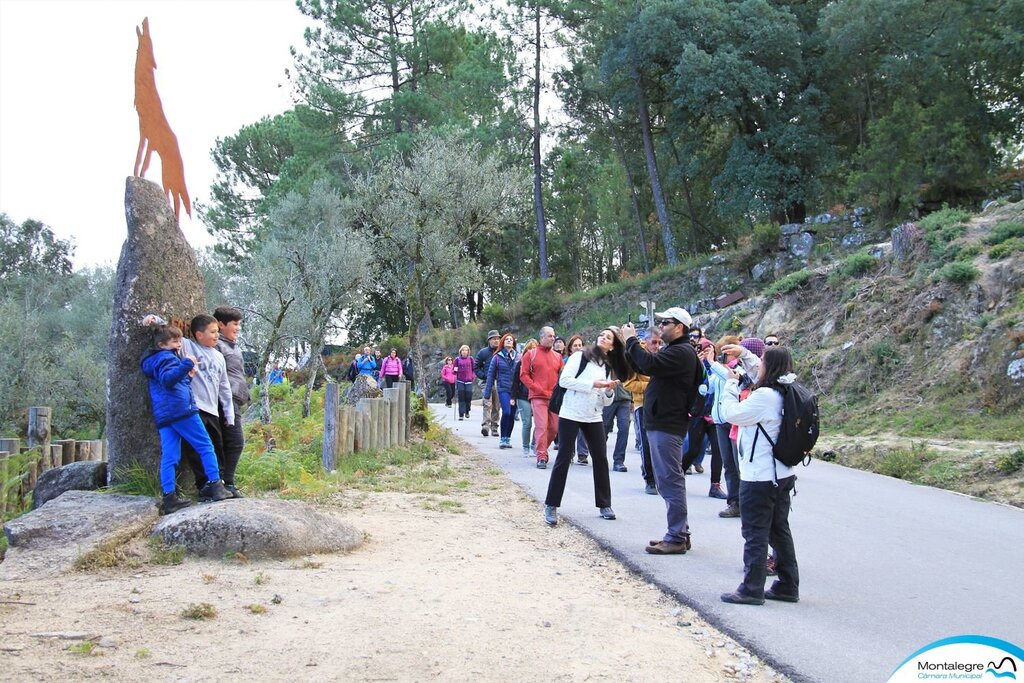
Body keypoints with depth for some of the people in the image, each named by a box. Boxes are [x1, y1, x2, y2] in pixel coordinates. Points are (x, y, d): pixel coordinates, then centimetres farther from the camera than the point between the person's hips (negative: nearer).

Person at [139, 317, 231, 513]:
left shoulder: (153, 360, 25)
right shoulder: (167, 358, -4)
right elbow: (167, 379, -24)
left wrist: (187, 376, 17)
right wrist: (186, 365, -33)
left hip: (162, 416, 9)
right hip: (181, 409, -9)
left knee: (169, 457, 3)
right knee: (206, 447, -1)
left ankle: (169, 497, -1)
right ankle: (215, 486, -4)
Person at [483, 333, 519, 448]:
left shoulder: (518, 357, 8)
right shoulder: (497, 358, 5)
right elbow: (490, 376, 6)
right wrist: (486, 395, 4)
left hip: (516, 390, 2)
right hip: (503, 389, -2)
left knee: (512, 414, 4)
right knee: (506, 412, -17)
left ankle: (508, 438, 19)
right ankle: (502, 438, -4)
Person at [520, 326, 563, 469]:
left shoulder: (557, 356, 14)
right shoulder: (531, 355, 5)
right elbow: (523, 375, 0)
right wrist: (538, 389, -9)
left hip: (554, 397, 4)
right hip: (538, 397, -4)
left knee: (554, 427, 2)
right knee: (541, 426, -11)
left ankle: (541, 449, 24)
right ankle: (541, 457, -6)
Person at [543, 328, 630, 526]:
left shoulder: (608, 367, 13)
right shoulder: (580, 356, -3)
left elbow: (607, 401, 12)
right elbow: (564, 380, -15)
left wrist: (610, 391, -10)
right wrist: (592, 384, -18)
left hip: (594, 418, 5)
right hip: (571, 415, -5)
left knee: (601, 459, 5)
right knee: (563, 458, -4)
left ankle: (604, 504, 18)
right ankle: (551, 506, 2)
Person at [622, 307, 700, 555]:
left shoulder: (681, 352, -15)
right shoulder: (673, 350, 20)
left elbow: (649, 364, -27)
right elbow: (642, 367, 17)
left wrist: (632, 340, -13)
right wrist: (632, 343, 4)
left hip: (667, 425, -11)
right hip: (660, 422, 11)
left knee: (670, 480, -7)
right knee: (670, 480, 15)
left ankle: (676, 538, -3)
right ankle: (679, 533, 22)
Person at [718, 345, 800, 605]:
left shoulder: (764, 396, -21)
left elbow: (732, 414, -16)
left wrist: (731, 384, -5)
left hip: (759, 476, -9)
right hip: (782, 474, 9)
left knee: (755, 533, -2)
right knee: (779, 529, 15)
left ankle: (752, 589, 4)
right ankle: (788, 586, 22)